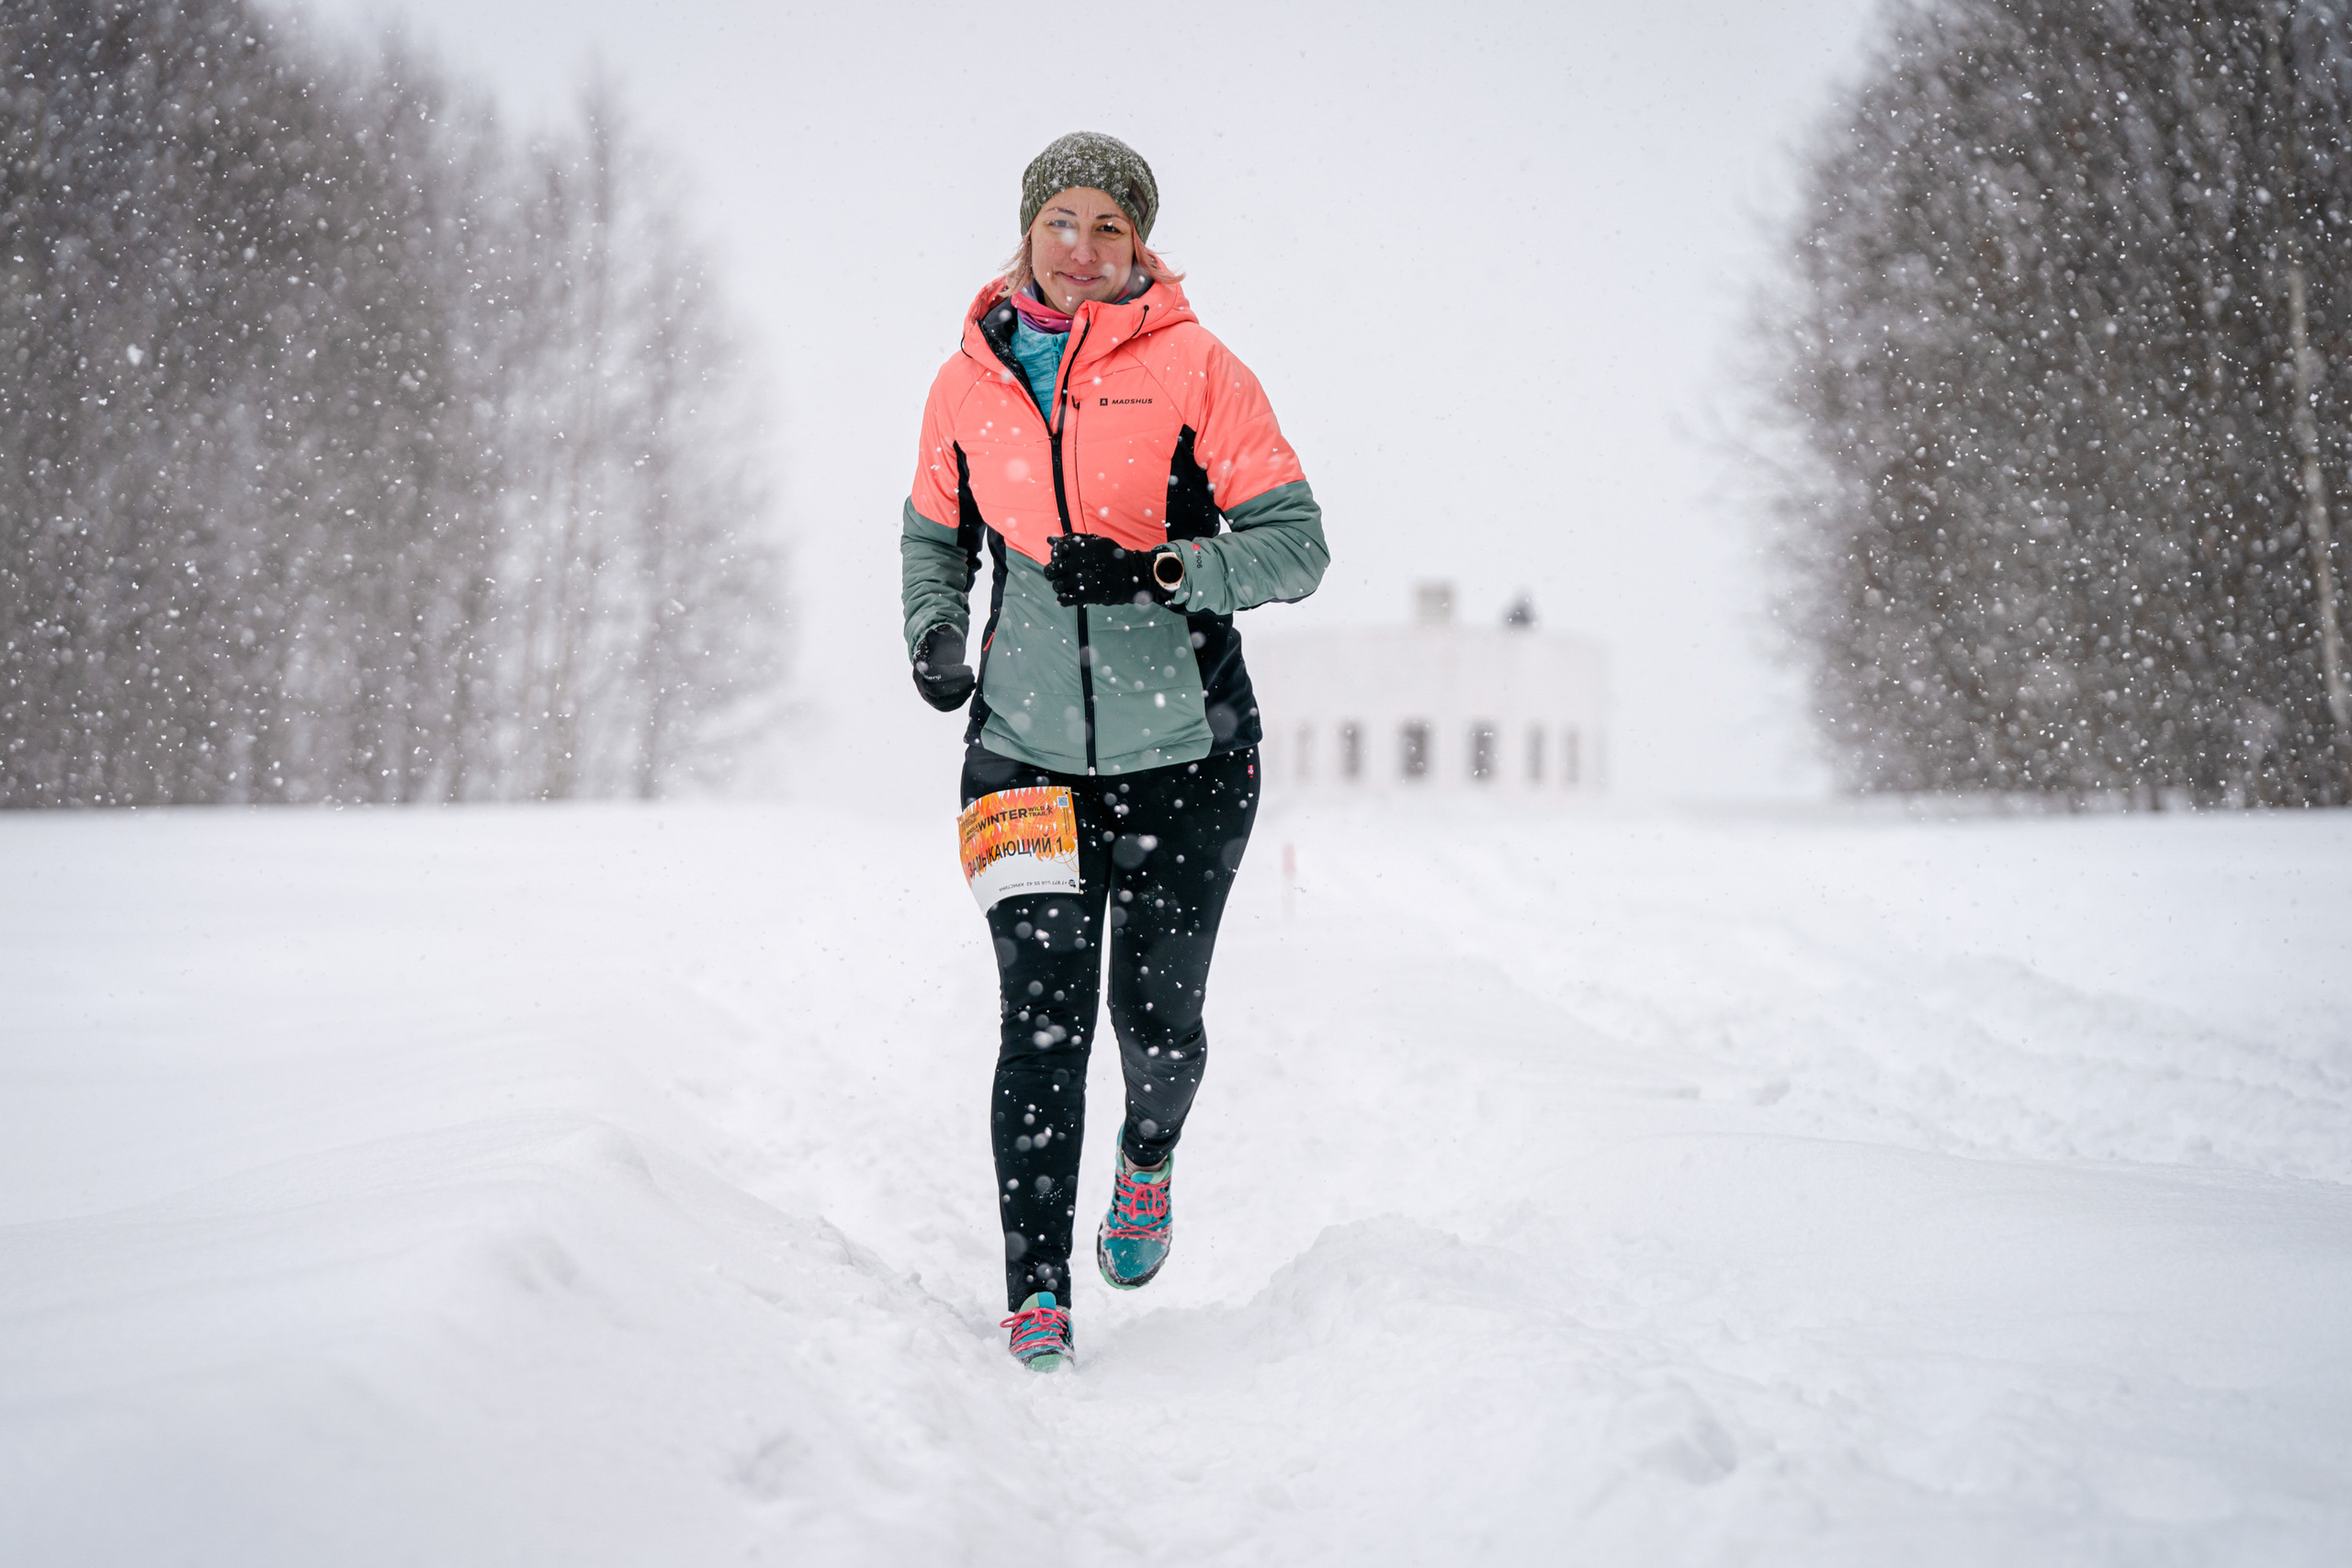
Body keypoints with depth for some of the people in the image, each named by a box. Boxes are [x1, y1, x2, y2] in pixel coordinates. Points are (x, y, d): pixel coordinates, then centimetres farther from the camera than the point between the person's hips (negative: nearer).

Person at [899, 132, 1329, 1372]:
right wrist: (934, 630, 3)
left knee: (1157, 1013, 4)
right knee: (1042, 1024, -6)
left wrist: (1156, 571, -21)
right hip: (1029, 752, 1)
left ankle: (1150, 1153, 39)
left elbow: (1295, 545, -7)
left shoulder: (1194, 369, -5)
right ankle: (1036, 1286, 4)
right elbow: (934, 531, 22)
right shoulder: (968, 385, 5)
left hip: (1185, 757, -1)